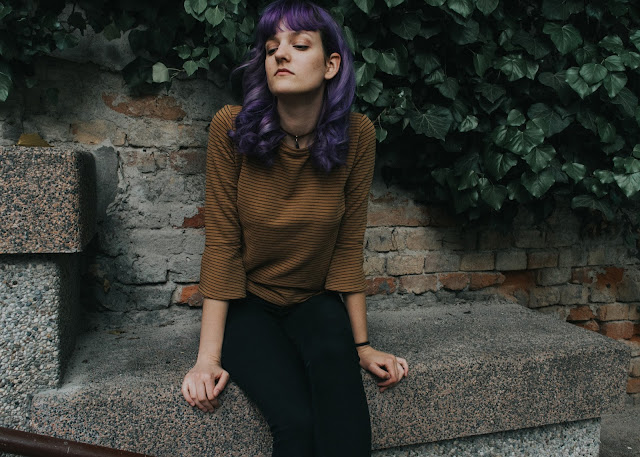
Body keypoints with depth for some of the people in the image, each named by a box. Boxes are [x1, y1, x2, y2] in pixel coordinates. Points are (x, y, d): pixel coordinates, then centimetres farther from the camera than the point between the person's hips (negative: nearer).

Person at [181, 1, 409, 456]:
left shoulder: (356, 135, -11)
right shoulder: (231, 128, -16)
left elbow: (349, 248, -5)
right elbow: (222, 246, -13)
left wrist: (363, 345, -3)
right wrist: (209, 357, -15)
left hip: (314, 303, 2)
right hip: (246, 303, -1)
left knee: (333, 354, -34)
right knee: (297, 420, -27)